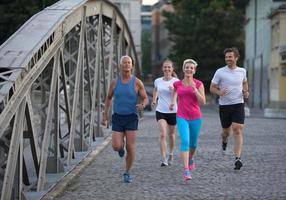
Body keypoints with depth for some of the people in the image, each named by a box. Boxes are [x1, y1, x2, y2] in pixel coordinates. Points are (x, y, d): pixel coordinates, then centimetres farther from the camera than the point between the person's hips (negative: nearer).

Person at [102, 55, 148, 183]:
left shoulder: (137, 82, -6)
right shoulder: (115, 82, 0)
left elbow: (145, 99, 0)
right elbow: (108, 98, 14)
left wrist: (142, 105, -25)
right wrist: (105, 115, 9)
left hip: (131, 118, -1)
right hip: (118, 117, 1)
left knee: (130, 148, -8)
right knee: (116, 147, -12)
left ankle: (127, 173, 13)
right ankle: (121, 146, 28)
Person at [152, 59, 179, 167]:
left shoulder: (176, 81, -6)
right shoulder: (158, 81, 2)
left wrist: (174, 90, -35)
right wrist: (154, 100, 12)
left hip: (173, 111, -1)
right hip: (160, 111, 1)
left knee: (171, 134, 15)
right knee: (162, 135, -15)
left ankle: (171, 154, 41)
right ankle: (164, 159, -17)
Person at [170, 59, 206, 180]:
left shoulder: (198, 84, -3)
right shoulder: (177, 84, 2)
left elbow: (202, 102, -10)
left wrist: (194, 89, -19)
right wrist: (173, 102, 8)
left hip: (195, 117, 1)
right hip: (182, 117, -1)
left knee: (193, 143, 17)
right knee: (185, 141, -19)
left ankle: (191, 159, 49)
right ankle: (186, 170, -22)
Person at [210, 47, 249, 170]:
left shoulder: (242, 71, 5)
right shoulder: (220, 72, -3)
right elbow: (212, 88, 1)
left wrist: (246, 91, 6)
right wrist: (220, 93, -20)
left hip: (238, 104, 0)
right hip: (224, 105, 0)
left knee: (237, 129, -15)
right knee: (226, 130, 12)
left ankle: (237, 159, -19)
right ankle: (224, 141, 51)